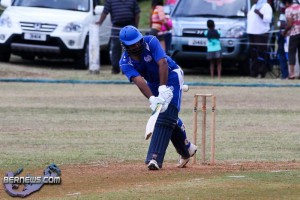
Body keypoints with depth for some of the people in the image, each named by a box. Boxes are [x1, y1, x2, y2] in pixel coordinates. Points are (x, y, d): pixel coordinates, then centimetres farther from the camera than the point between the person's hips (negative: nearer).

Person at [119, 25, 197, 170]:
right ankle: (186, 149, 32)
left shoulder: (151, 42, -24)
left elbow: (163, 63, -34)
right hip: (153, 84, 5)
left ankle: (155, 158, -28)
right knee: (170, 118, 9)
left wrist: (163, 88, -43)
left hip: (171, 76, -5)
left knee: (166, 116, -18)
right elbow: (138, 80, -31)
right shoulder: (125, 63, -16)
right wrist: (152, 99, -46)